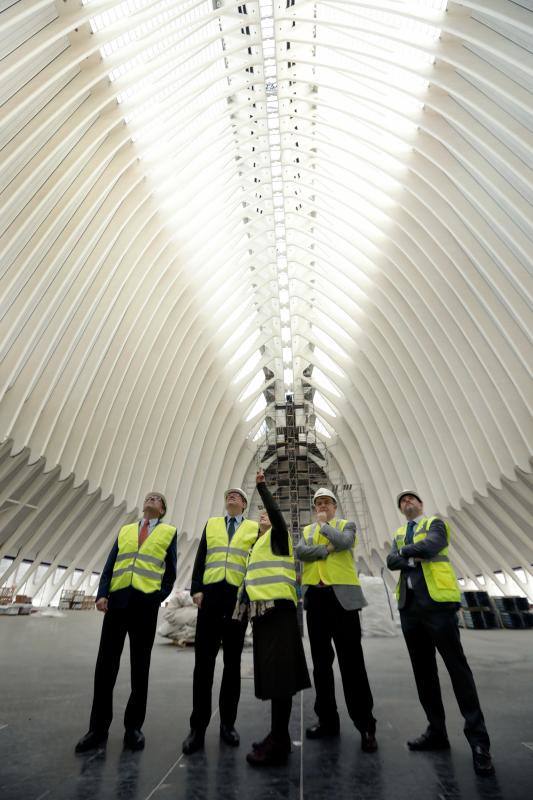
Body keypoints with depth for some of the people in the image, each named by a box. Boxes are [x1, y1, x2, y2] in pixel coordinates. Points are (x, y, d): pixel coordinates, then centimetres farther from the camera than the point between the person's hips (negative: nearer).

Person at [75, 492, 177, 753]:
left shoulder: (169, 532, 7)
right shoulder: (124, 530, 15)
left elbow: (170, 572, 7)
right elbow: (110, 565, 9)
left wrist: (159, 597, -2)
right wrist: (102, 594, -4)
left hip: (146, 602, -2)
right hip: (117, 599, 2)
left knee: (140, 666, 9)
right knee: (106, 663, 5)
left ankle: (133, 726, 24)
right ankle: (98, 728, 22)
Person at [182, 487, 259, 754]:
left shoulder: (254, 528, 8)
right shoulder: (211, 524, 14)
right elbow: (200, 558, 8)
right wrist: (196, 589, -3)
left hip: (239, 597, -1)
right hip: (210, 595, 1)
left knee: (232, 662, 10)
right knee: (203, 661, 3)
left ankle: (228, 723, 24)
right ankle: (198, 727, 15)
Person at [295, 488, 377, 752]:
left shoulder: (346, 525, 7)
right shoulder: (307, 530, 15)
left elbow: (343, 542, -16)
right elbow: (300, 552, -4)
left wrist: (324, 524, -3)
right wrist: (327, 548, -11)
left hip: (342, 595, -3)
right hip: (315, 597, 4)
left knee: (351, 661, -1)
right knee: (321, 661, 12)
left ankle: (365, 724, 11)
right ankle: (327, 720, 25)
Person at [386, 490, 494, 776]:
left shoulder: (435, 523, 4)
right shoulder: (398, 534, 19)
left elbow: (432, 545, -16)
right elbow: (391, 561, 3)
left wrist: (405, 552, -2)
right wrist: (415, 557, -13)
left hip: (437, 601, -5)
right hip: (409, 605, 6)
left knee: (457, 667, -2)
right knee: (423, 670, 11)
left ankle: (478, 739, 10)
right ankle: (436, 731, 24)